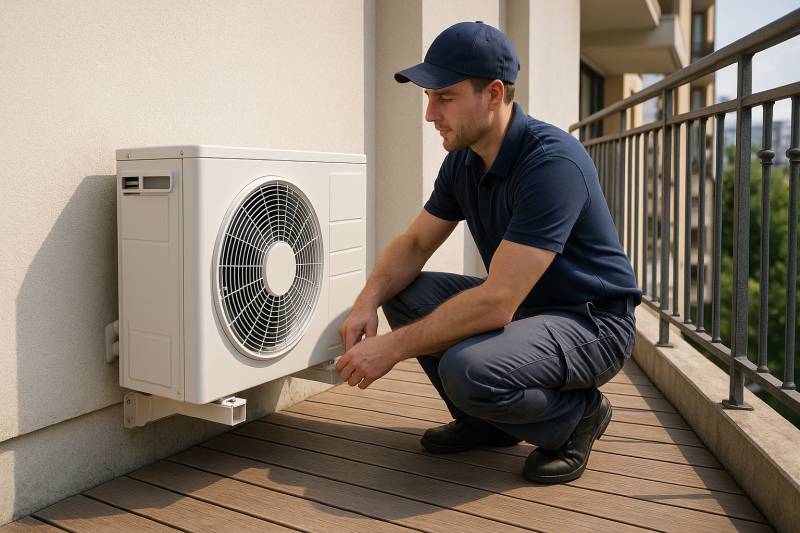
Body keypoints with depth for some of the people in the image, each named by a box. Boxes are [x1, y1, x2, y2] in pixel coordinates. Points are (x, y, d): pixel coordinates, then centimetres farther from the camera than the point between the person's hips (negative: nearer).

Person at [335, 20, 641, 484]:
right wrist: (368, 301, -14)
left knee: (468, 369, -33)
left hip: (591, 322, -8)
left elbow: (496, 301, -32)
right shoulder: (463, 160, 0)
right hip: (520, 305, 8)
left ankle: (575, 415, -1)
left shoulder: (552, 162, -28)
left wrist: (393, 348, -27)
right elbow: (414, 244, 6)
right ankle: (485, 421, 11)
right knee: (405, 294, -4)